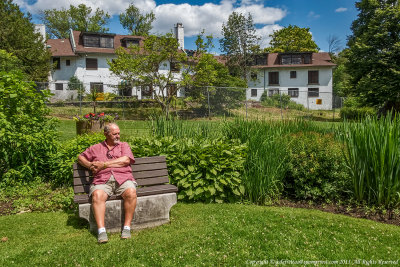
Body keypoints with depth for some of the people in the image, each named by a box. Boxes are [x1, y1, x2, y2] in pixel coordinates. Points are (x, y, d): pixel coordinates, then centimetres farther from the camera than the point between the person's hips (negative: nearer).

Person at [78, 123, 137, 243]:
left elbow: (126, 160, 1)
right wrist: (90, 165, 6)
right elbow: (80, 157, 29)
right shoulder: (95, 148, 26)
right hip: (102, 181, 1)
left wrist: (104, 164, -3)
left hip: (123, 179, -1)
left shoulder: (124, 145, 19)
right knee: (97, 195, -32)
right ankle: (101, 231, -32)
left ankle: (127, 227, -24)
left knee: (131, 192, -33)